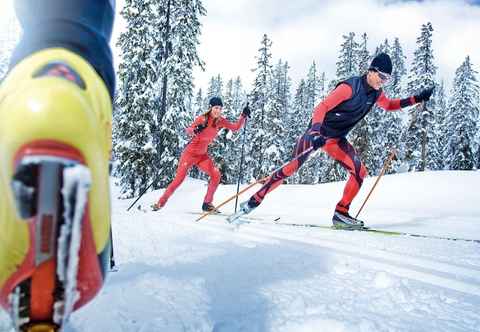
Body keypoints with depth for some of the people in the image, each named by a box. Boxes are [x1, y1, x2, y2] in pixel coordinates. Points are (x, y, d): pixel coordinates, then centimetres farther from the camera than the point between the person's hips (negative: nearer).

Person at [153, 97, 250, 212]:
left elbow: (236, 127, -2)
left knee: (216, 175, -11)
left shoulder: (220, 121, -3)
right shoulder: (202, 119, -17)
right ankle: (160, 203, 8)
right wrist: (195, 130, -46)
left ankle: (207, 203, 0)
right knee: (179, 179, -7)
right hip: (190, 153, -5)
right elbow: (188, 130, -25)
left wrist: (243, 116, -13)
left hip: (203, 155, 5)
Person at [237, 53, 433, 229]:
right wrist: (316, 132, -40)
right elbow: (322, 107, -25)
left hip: (337, 140, 7)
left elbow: (390, 106, 24)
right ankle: (255, 200, 0)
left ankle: (341, 214, 0)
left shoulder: (376, 94, 3)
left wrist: (417, 99, 14)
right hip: (317, 133, -7)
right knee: (292, 168, -11)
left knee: (360, 172, -9)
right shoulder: (349, 87, -21)